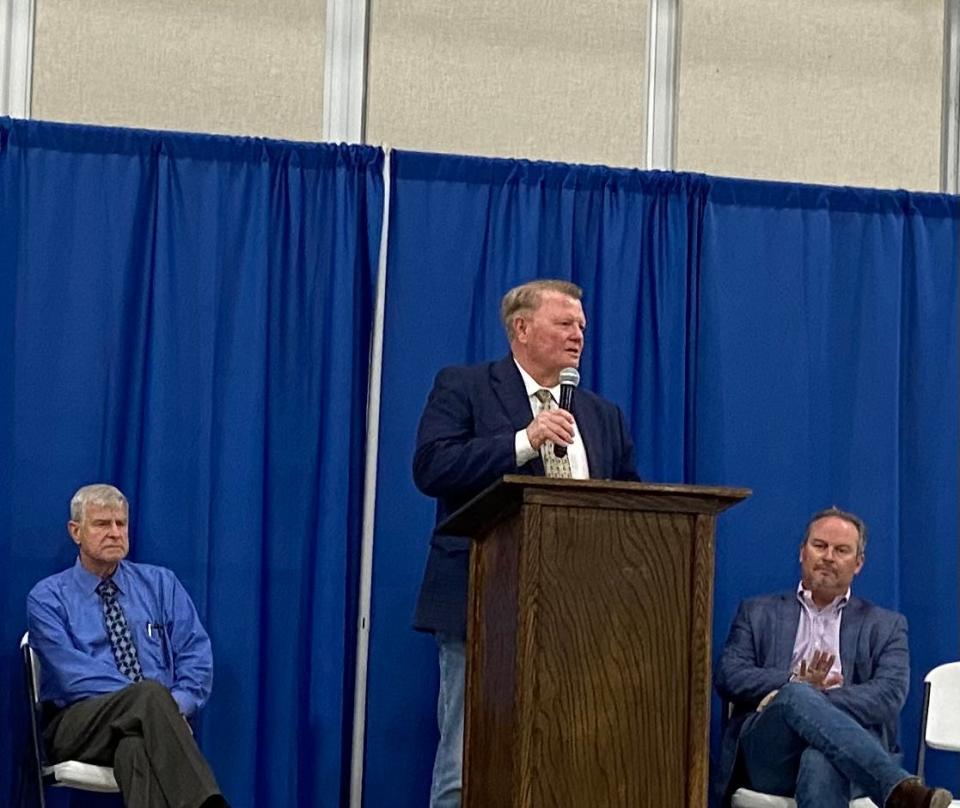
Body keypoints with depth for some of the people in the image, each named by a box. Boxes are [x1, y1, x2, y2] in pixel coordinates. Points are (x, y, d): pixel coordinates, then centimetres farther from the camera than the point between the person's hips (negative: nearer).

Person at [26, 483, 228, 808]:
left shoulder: (161, 583, 16)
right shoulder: (47, 598, 7)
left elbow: (197, 655, 8)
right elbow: (74, 674, -8)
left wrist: (175, 706, -14)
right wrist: (149, 703, -18)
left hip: (155, 718, 2)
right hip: (80, 725, -2)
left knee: (135, 748, -39)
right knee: (150, 694, -37)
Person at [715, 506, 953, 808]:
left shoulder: (885, 626, 21)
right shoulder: (758, 612, 25)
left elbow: (889, 696, 2)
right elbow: (727, 677, 9)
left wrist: (810, 700, -12)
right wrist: (795, 684, -10)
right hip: (768, 755, 1)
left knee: (821, 760, -42)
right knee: (797, 695, -37)